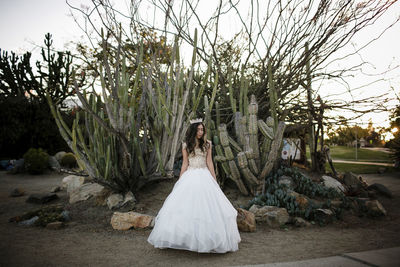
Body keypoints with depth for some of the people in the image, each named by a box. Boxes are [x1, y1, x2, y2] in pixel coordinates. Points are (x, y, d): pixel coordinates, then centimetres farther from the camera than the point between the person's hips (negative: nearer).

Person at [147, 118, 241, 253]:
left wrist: (215, 181, 3)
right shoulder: (186, 145, 5)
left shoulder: (207, 144, 6)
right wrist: (180, 181, 4)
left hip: (204, 177, 0)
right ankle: (187, 237, 6)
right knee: (186, 206, -3)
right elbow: (185, 164, 7)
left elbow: (210, 163, 6)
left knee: (207, 206, -3)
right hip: (190, 177, 0)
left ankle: (207, 238, 7)